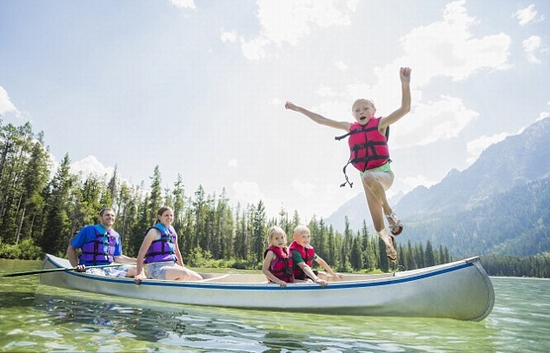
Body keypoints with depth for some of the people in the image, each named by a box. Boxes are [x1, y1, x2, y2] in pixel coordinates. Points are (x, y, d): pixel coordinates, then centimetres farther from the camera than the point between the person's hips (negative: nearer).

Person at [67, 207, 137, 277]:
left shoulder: (116, 236, 13)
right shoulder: (88, 230, 0)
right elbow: (71, 248, 5)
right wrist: (76, 266, -10)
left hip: (109, 269, 6)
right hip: (90, 269, -6)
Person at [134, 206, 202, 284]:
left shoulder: (173, 233, 14)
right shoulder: (154, 232, -5)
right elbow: (141, 253, -11)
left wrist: (183, 268, 23)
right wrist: (140, 273, -21)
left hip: (172, 266, 7)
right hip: (157, 268, -7)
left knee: (198, 279, -4)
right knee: (185, 274, -32)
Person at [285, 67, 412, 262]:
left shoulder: (380, 123, 0)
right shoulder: (351, 128, 10)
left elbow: (405, 108, -13)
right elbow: (322, 120, 16)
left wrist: (405, 83, -26)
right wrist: (298, 109, 19)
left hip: (384, 173, -3)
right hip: (367, 177, 4)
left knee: (368, 177, -41)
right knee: (379, 228, -4)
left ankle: (390, 212, -19)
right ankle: (387, 239, 29)